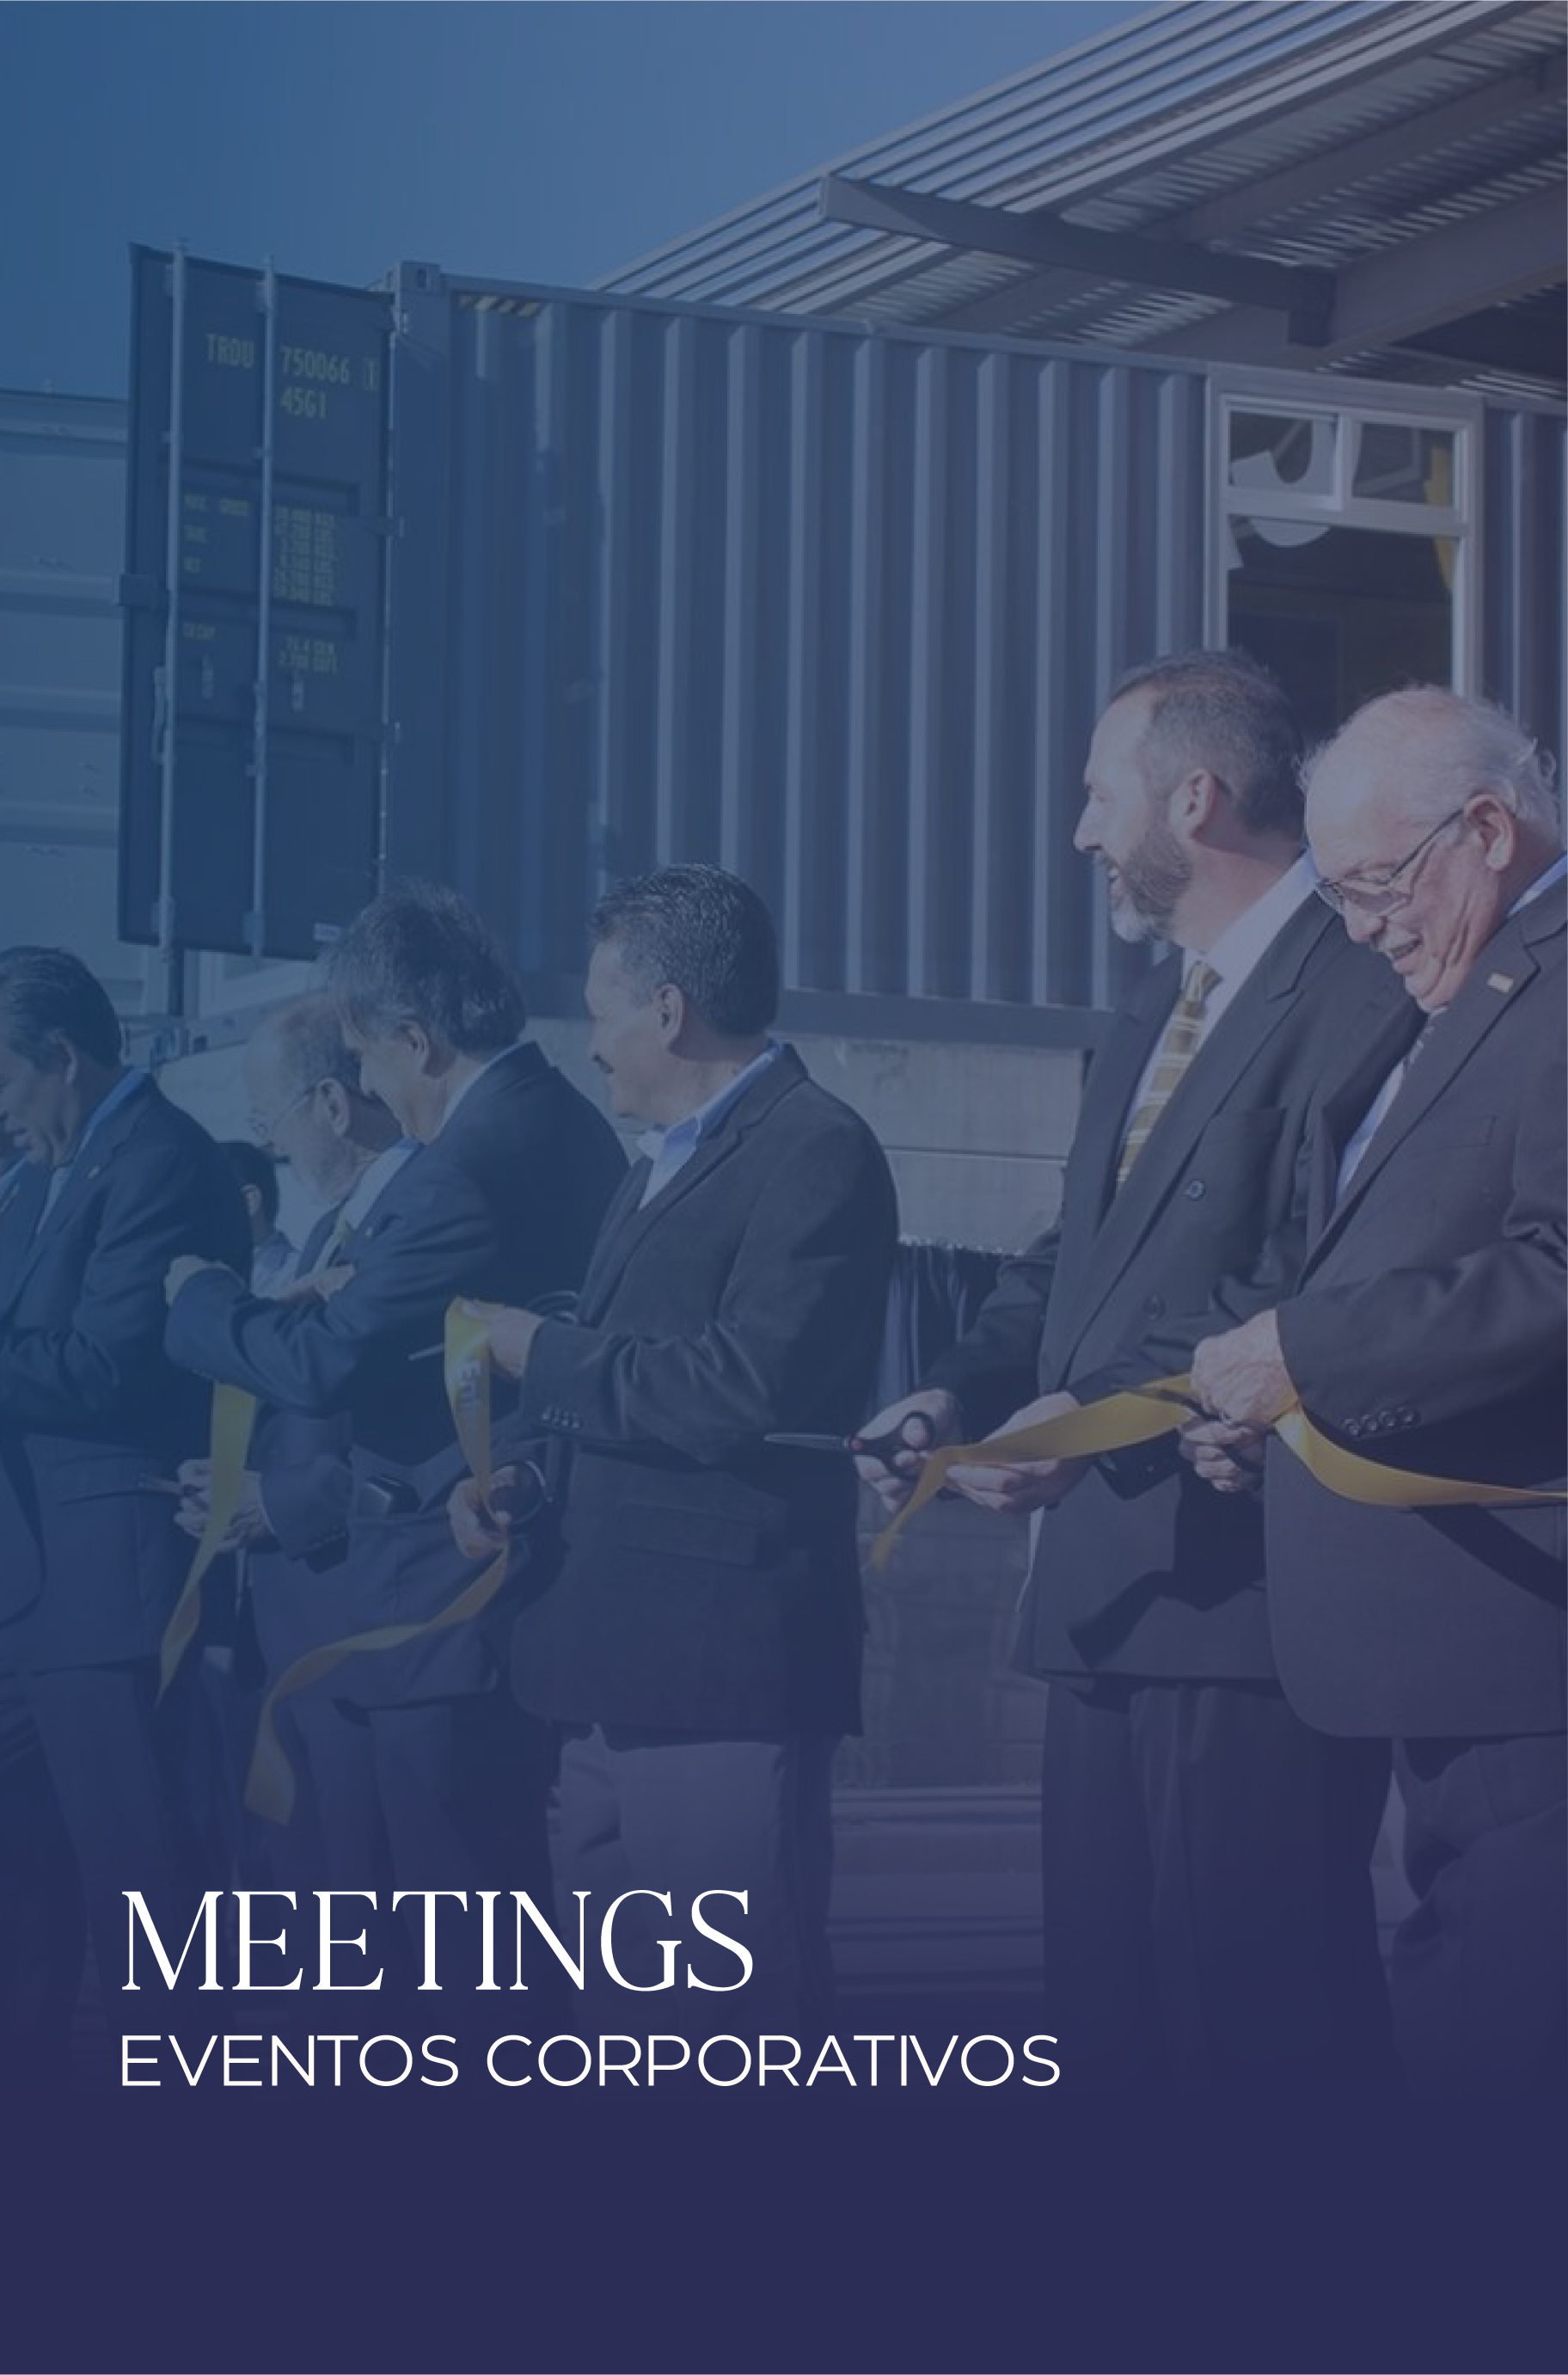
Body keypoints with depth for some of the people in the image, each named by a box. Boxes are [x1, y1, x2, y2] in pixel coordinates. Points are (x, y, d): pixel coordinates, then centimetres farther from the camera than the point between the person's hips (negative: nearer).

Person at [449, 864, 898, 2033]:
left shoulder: (816, 1150, -11)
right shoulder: (665, 1163, 20)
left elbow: (745, 1390, -22)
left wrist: (539, 1351, -11)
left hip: (720, 1673, -10)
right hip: (616, 1674, 10)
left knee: (739, 2025, -7)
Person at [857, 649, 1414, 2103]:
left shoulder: (1354, 988, -12)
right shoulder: (1152, 1017, 21)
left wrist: (1109, 1408, -24)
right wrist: (964, 1391, 5)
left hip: (1250, 1593, -10)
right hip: (1114, 1594, 10)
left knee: (1261, 2031, -7)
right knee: (1108, 2005, 12)